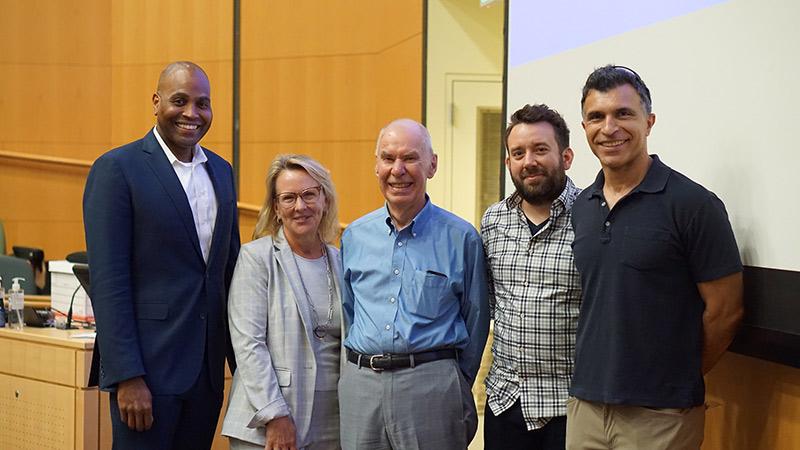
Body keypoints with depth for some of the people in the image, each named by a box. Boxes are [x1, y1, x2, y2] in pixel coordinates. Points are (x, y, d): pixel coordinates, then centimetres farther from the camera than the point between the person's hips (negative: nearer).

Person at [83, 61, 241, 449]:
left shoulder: (221, 172, 12)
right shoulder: (116, 169, -7)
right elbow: (108, 282, -12)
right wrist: (127, 377, -17)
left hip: (208, 369, 6)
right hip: (148, 365, -6)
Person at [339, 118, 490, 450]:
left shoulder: (461, 237, -1)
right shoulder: (354, 236, 9)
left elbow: (476, 320, 5)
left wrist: (456, 383, 6)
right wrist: (362, 368, 11)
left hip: (431, 383, -3)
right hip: (360, 384, 3)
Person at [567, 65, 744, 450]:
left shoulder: (693, 205, -11)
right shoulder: (581, 207, 7)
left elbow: (725, 311, -8)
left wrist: (676, 382, 1)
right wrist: (601, 379, 8)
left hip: (659, 416, -5)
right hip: (584, 404, 5)